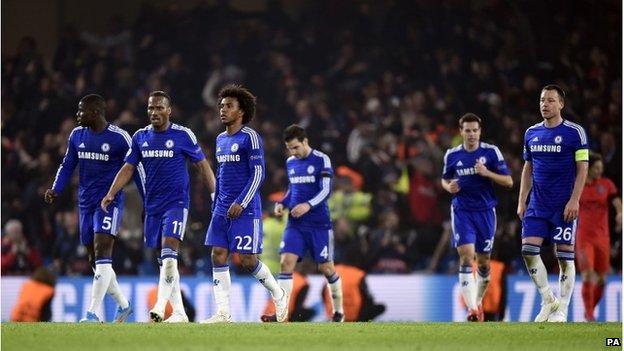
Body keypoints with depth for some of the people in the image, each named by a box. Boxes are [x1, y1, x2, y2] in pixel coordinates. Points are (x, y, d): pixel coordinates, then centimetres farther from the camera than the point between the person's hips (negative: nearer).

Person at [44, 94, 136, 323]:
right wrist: (55, 190, 0)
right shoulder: (77, 135, 8)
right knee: (95, 260, 9)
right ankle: (123, 305, 25)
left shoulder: (119, 138, -9)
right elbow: (67, 165, 16)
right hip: (86, 202, 7)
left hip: (110, 201, -7)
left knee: (102, 254, -18)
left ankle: (93, 312, -22)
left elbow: (136, 170, -2)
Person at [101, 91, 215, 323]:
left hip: (176, 203, -5)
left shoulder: (183, 135, -5)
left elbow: (202, 165, 2)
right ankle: (179, 312, 12)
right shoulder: (140, 137, 8)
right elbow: (128, 168, 10)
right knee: (164, 260, 7)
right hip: (152, 206, 5)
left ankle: (160, 307, -27)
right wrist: (111, 193, -2)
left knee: (169, 254, -20)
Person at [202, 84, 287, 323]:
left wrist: (241, 203, -18)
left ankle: (279, 295, 16)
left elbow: (258, 174, -13)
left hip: (246, 210, -7)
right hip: (223, 209, 7)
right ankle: (223, 313, -2)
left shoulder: (250, 137, -8)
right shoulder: (220, 139, 16)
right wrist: (216, 206, 19)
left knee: (247, 259, -7)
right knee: (218, 255, -2)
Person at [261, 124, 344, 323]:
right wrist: (282, 204, 5)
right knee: (286, 262, -12)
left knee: (326, 268, 2)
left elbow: (326, 190, -13)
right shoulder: (290, 163, 12)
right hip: (295, 224, 4)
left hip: (319, 224, -4)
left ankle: (339, 310, 22)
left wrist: (308, 205, -28)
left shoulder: (321, 160, -7)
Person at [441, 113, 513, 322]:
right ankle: (472, 308, -22)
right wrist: (449, 187, -5)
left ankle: (478, 301, 31)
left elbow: (508, 181, -4)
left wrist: (487, 173, -19)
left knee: (483, 262, 8)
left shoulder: (491, 152, -3)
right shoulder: (452, 155, 3)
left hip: (485, 211, 0)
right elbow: (445, 179, 19)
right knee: (466, 256, -17)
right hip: (462, 212, 0)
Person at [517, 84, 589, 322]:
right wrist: (521, 201, 10)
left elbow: (582, 169, -6)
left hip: (564, 206, -5)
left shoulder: (575, 132, -5)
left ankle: (562, 310, 6)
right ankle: (548, 301, 9)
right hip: (537, 205, 5)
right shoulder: (532, 133, 10)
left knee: (565, 257, -2)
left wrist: (574, 201, -14)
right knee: (528, 250, -6)